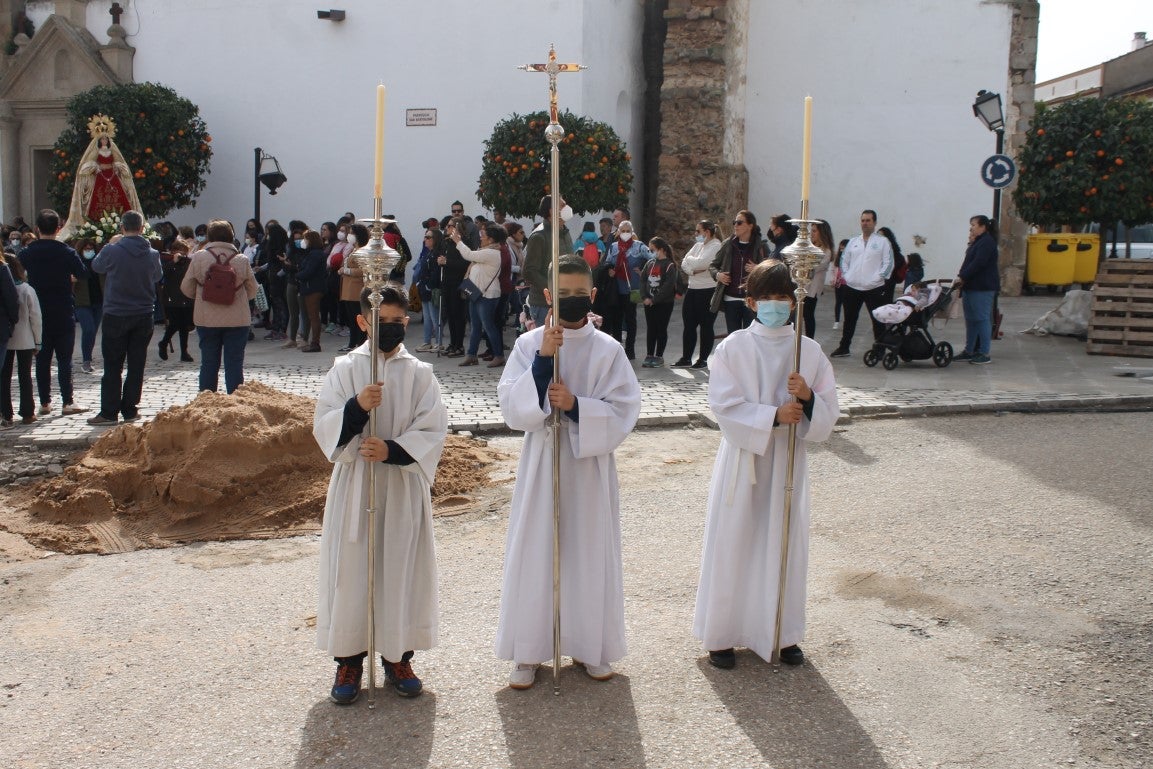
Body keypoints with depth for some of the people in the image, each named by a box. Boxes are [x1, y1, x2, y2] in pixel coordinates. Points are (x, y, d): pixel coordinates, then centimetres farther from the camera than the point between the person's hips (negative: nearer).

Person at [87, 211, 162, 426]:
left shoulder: (111, 251, -13)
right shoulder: (152, 254, -5)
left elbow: (96, 266, 8)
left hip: (116, 316, -2)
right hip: (143, 317, 2)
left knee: (112, 366, 4)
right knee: (136, 365, 9)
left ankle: (109, 412, 5)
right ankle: (130, 410, 13)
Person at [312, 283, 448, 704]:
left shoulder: (420, 374, 0)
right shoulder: (344, 369, 1)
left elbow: (432, 431, -4)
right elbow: (324, 426, -3)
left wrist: (393, 450, -19)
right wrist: (357, 407, -21)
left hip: (404, 488, 0)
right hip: (353, 484, 0)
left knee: (402, 570, 6)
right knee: (350, 570, 4)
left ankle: (398, 657, 21)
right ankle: (349, 659, 18)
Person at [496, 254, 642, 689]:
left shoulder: (608, 350, -3)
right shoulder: (529, 344, -2)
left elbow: (624, 413, -6)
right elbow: (512, 407, -10)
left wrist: (575, 406, -20)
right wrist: (543, 360, -21)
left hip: (590, 464, 0)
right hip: (541, 462, 0)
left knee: (590, 553, 8)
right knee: (536, 553, 4)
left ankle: (591, 647, 25)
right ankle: (528, 651, 17)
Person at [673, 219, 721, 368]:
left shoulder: (716, 246, -9)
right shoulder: (698, 245, 14)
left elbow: (700, 262, -20)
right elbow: (684, 264, 7)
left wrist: (689, 258, -2)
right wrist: (693, 270, -12)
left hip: (708, 290, -8)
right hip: (692, 289, 8)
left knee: (706, 326, 0)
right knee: (689, 325, 9)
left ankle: (703, 359, 7)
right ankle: (686, 358, 15)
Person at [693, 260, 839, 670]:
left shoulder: (810, 352, 1)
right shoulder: (732, 349, -5)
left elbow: (828, 417, 1)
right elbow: (726, 409, -12)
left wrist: (809, 398, -20)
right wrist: (773, 416, -23)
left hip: (788, 465, 2)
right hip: (742, 463, -2)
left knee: (786, 544, 10)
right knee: (733, 545, 4)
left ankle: (783, 633, 26)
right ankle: (721, 633, 18)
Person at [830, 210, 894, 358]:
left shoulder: (882, 241, 1)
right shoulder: (853, 242, 14)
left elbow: (888, 263, -4)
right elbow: (844, 260, 16)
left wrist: (879, 278, -12)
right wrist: (845, 276, 3)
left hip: (874, 288, -4)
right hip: (852, 287, 4)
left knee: (878, 320, 1)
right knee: (849, 319, 11)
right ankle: (844, 347, 20)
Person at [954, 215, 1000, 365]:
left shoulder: (987, 242, -12)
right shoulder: (977, 243, 20)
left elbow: (978, 263, -20)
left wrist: (962, 277, -18)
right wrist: (961, 278, 3)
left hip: (983, 288, -10)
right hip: (971, 287, 10)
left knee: (982, 319, -7)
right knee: (971, 319, 12)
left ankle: (984, 354, -5)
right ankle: (969, 351, 17)